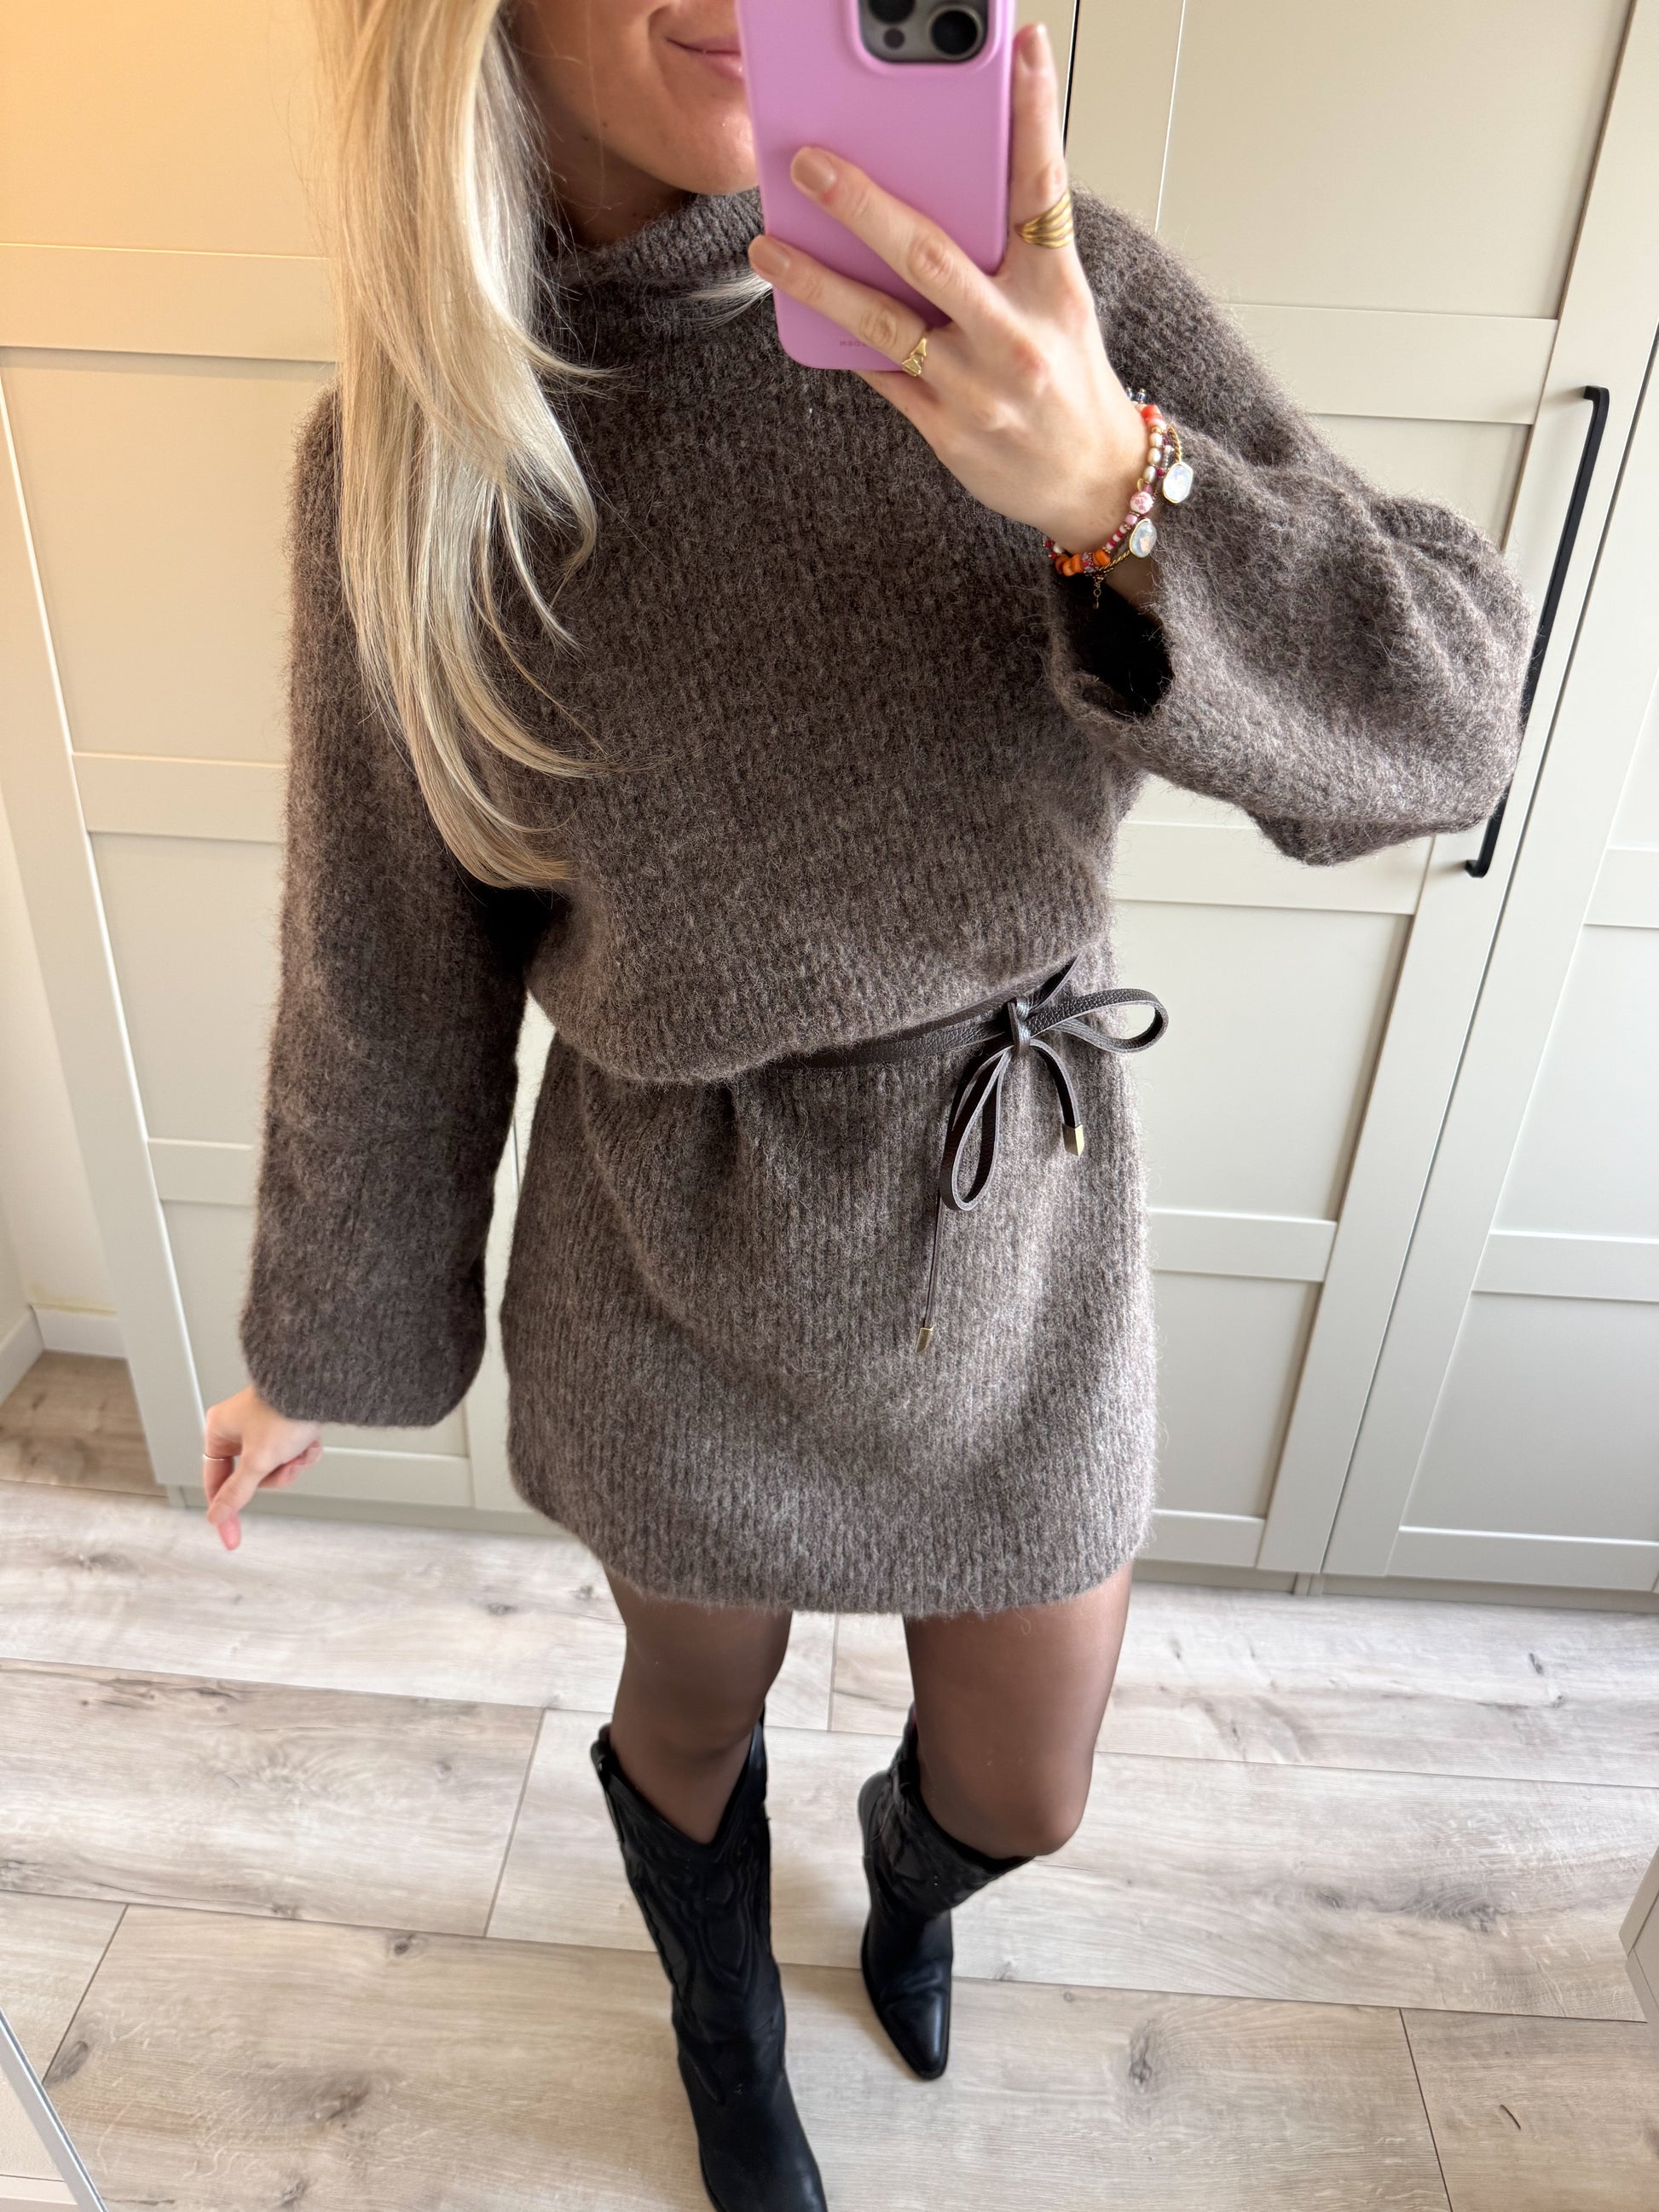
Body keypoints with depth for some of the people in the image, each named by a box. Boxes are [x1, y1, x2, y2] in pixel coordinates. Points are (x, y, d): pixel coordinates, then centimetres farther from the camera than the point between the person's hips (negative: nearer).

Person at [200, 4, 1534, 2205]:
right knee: (695, 1719, 26)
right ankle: (730, 2033, 65)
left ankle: (906, 1870, 65)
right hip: (676, 1269, 0)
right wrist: (326, 1349, 8)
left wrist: (1113, 490, -34)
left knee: (1021, 1798, 22)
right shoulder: (403, 458, -11)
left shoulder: (1045, 294, -11)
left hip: (1026, 1221, 2)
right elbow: (384, 983, -3)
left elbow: (1444, 713, -15)